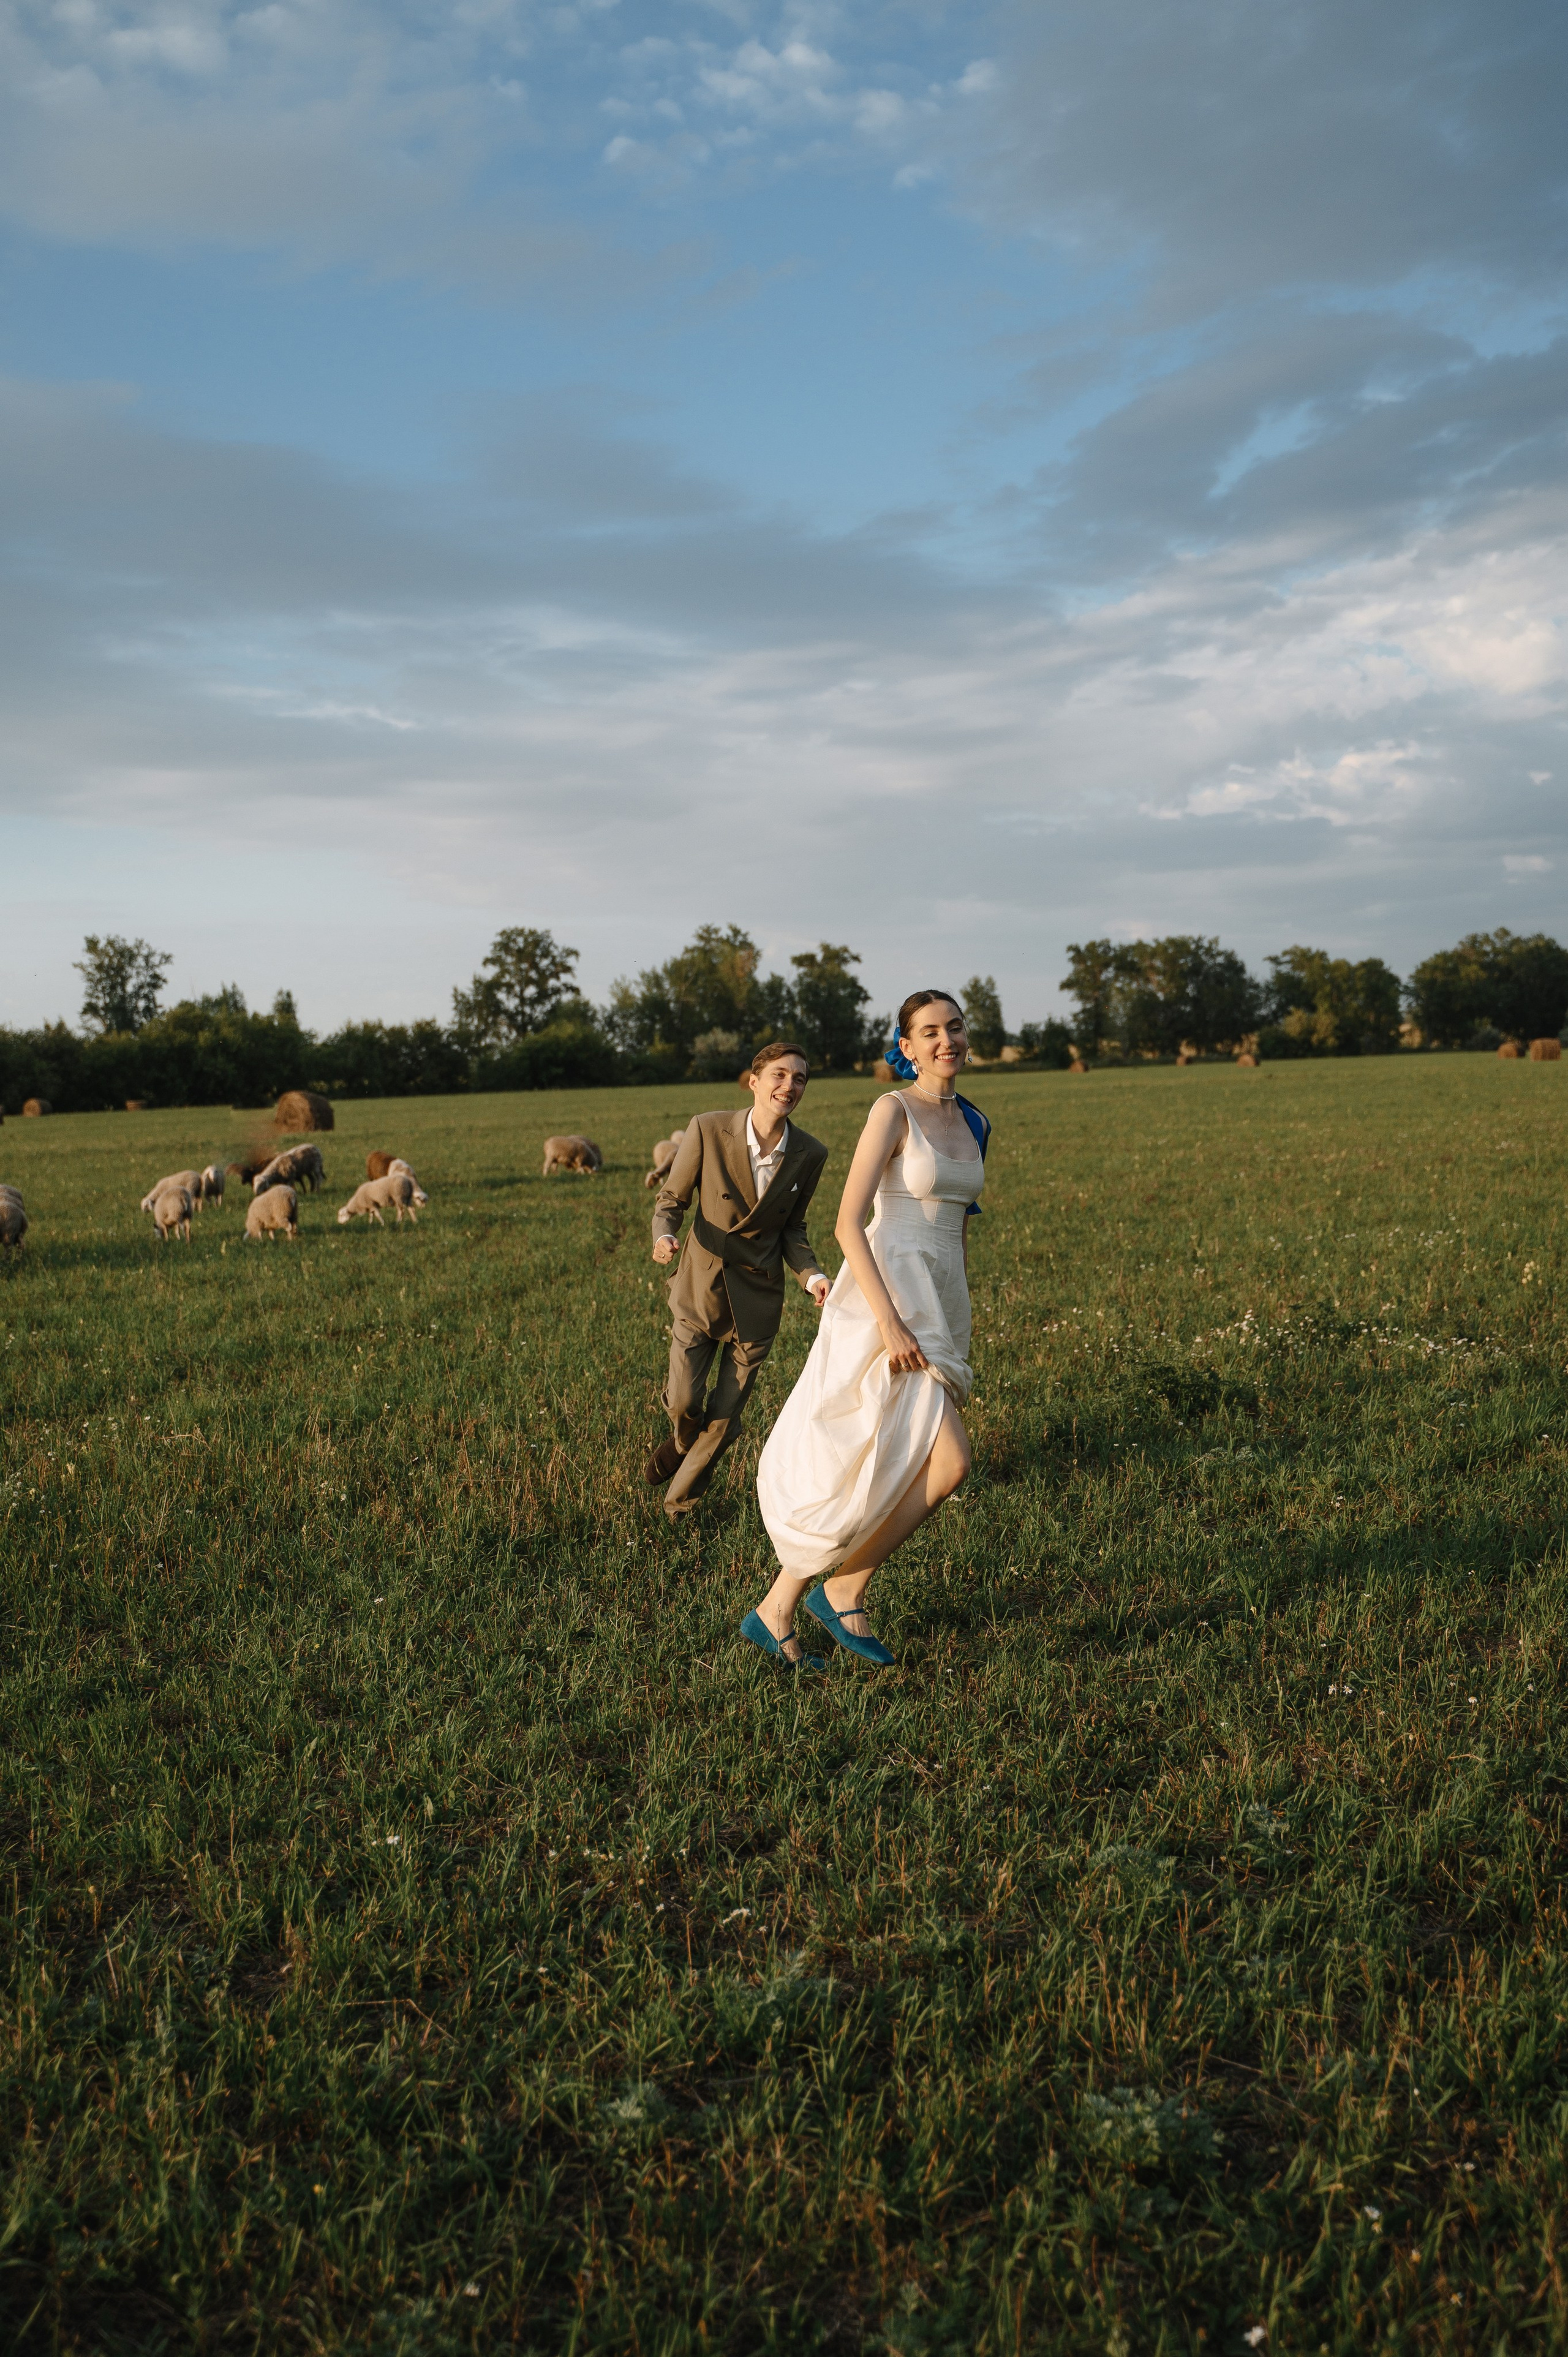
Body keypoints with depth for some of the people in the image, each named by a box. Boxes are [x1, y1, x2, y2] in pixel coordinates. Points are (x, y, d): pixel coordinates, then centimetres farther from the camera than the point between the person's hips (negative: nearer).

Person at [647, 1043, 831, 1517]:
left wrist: (812, 1275, -13)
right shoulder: (707, 1130, -15)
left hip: (757, 1299, 2)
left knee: (724, 1420, 7)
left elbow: (791, 1228, 5)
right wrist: (664, 1236, -26)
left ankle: (680, 1500, 34)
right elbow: (671, 1199, -5)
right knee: (684, 1403, -1)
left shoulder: (809, 1154, -7)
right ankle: (683, 1440, 39)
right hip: (701, 1287, -1)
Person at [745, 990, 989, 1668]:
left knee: (875, 1481, 7)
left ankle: (777, 1611, 17)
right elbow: (848, 1223, -15)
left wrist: (956, 1330, 23)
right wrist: (891, 1323, -22)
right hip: (884, 1299, -8)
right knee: (949, 1461, -18)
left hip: (939, 1309, 8)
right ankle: (844, 1591, 0)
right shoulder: (892, 1110, -8)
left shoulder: (973, 1125, 15)